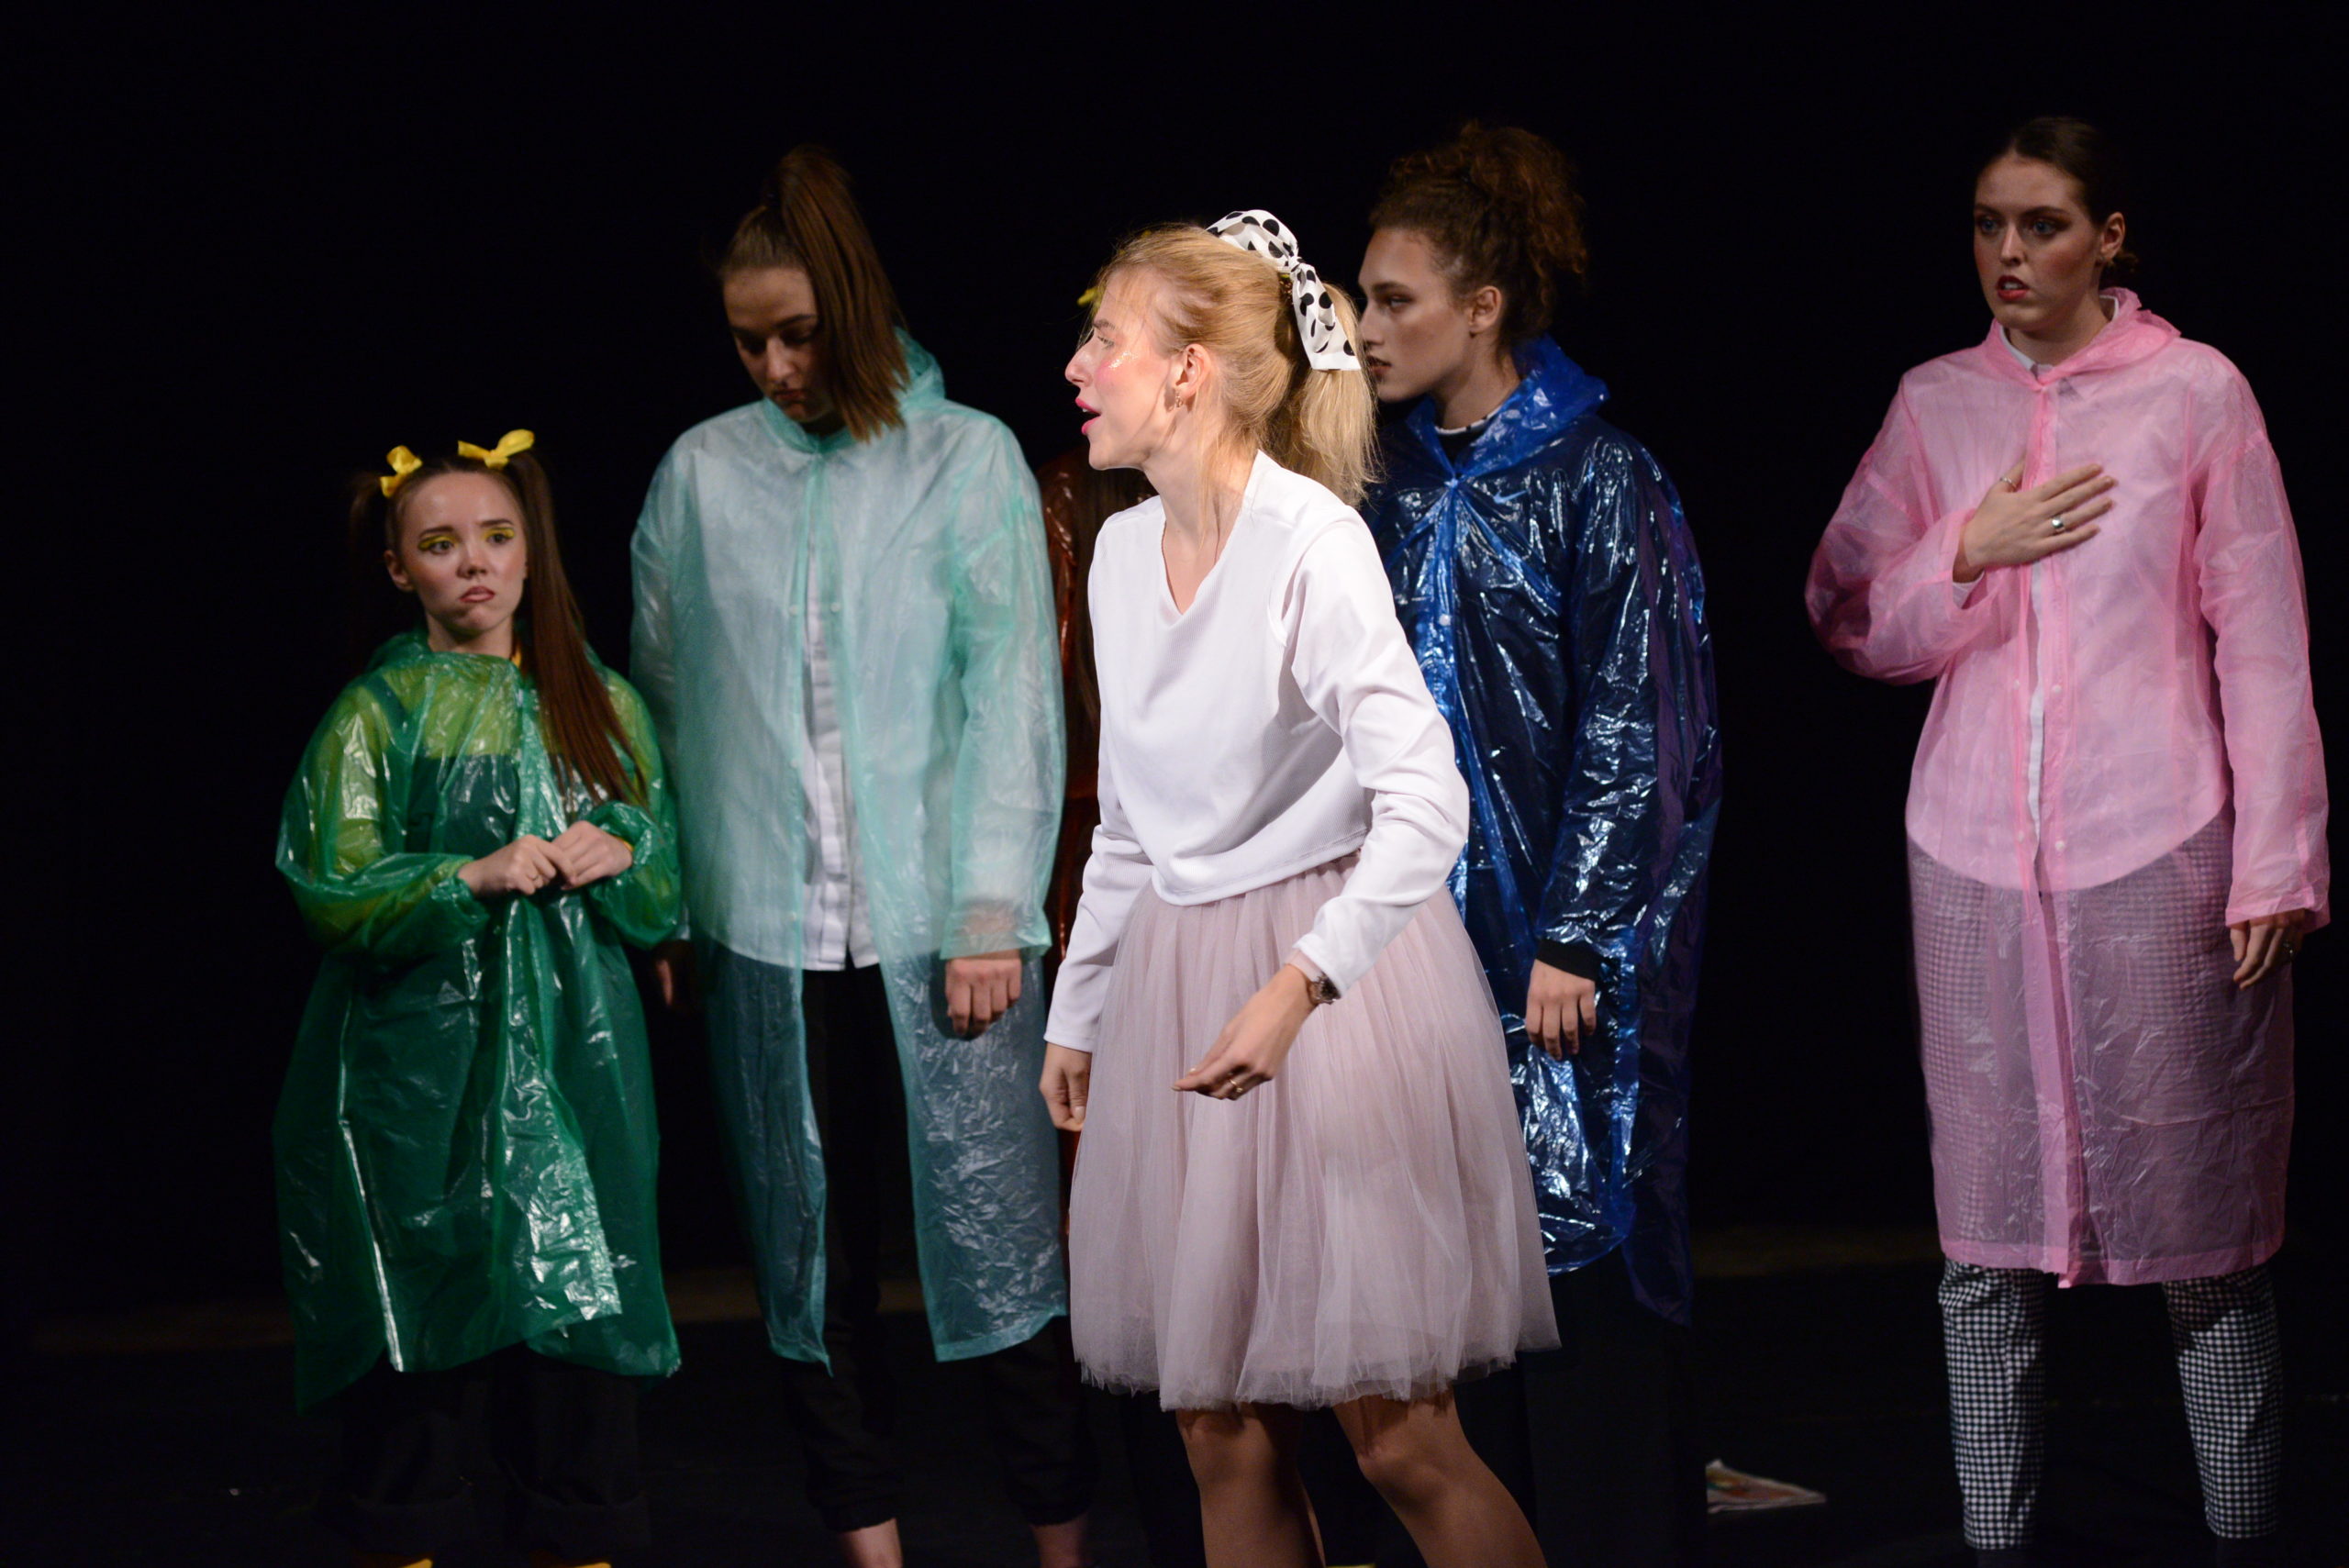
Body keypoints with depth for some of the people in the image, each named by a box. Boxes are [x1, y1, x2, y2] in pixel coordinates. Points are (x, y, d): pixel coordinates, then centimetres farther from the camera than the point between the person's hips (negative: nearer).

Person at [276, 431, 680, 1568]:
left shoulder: (599, 704, 12)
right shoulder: (376, 714, 2)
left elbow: (669, 893, 12)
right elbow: (332, 893, -6)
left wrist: (619, 853, -9)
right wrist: (473, 876, -17)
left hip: (571, 1058, 3)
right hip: (421, 1071, -3)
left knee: (578, 1303, 0)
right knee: (423, 1324, -3)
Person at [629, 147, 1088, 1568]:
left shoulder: (967, 457, 2)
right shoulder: (700, 473, 8)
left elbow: (1011, 689, -1)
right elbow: (666, 698, 12)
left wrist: (993, 912, -8)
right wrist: (665, 904, 5)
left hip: (935, 920, -2)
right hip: (767, 932, 2)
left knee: (1000, 1237, -4)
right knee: (815, 1250, 5)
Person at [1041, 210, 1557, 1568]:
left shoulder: (1313, 543, -15)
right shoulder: (1124, 551, 8)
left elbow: (1425, 804, -23)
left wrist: (1297, 988, -33)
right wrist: (1078, 1011, 20)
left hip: (1337, 975, -7)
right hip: (1181, 981, 7)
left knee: (1400, 1439, -6)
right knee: (1225, 1440, 7)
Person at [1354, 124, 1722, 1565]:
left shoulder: (1598, 479, -9)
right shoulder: (1400, 485, 10)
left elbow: (1639, 728, -11)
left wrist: (1579, 936, -14)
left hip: (1565, 951, -6)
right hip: (1431, 932, 6)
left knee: (1585, 1251, -3)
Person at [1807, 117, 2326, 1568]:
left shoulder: (2196, 391, 0)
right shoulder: (1934, 404, 10)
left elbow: (2264, 644, -1)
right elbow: (1851, 621, 10)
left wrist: (2275, 862, -5)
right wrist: (1971, 553, -7)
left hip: (2158, 854, -3)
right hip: (1977, 858, 3)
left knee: (2204, 1233, 0)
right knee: (1987, 1234, 4)